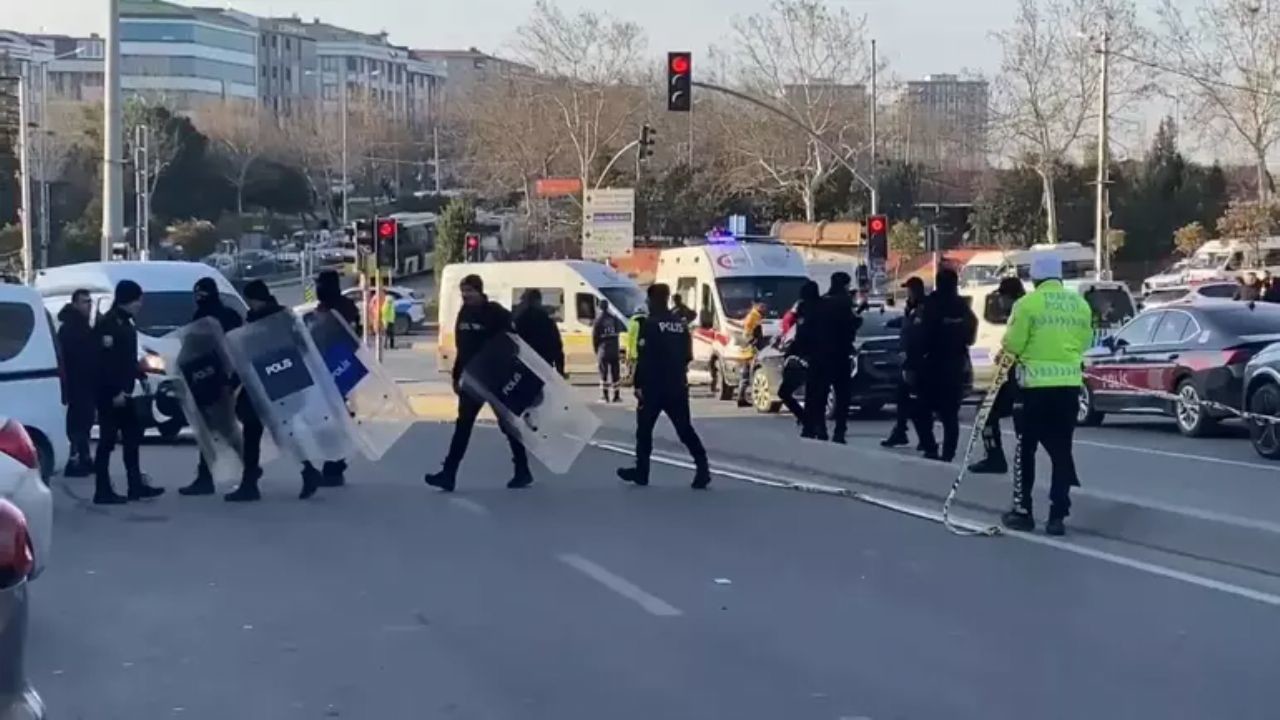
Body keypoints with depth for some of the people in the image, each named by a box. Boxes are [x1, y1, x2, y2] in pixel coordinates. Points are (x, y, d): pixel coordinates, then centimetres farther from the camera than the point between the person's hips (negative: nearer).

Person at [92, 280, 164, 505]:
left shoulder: (125, 323, 15)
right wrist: (114, 392, -23)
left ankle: (136, 486, 21)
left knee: (132, 437, 14)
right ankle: (103, 491, -1)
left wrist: (139, 375, 10)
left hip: (123, 393, 10)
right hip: (110, 394, -10)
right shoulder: (107, 324, -15)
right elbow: (103, 361, -21)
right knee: (107, 440, -5)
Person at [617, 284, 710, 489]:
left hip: (654, 386, -5)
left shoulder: (650, 324, -11)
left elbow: (644, 358, -15)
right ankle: (702, 468, -8)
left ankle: (641, 472, 15)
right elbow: (688, 356, 13)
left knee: (644, 428, 9)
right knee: (685, 428, 6)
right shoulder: (681, 324, 10)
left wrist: (638, 384, -12)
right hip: (678, 386, 5)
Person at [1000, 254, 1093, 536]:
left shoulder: (1028, 304, -9)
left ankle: (1023, 511, 12)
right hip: (1069, 385, 4)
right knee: (1061, 450, 9)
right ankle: (1057, 515, 6)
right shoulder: (1080, 304, 6)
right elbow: (1084, 343, 13)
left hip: (1036, 385, -4)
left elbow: (1012, 345, -8)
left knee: (1026, 449, 9)